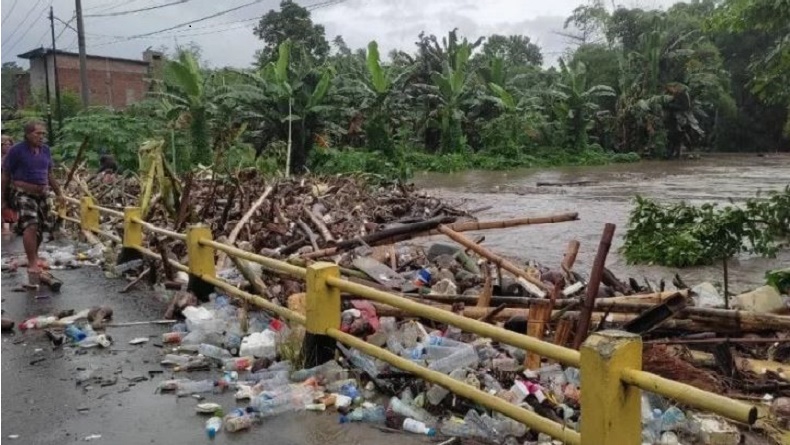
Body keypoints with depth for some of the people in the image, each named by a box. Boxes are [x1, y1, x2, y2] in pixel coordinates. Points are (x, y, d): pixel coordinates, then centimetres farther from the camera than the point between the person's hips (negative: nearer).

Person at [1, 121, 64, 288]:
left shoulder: (45, 150, 9)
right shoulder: (16, 150, -8)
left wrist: (58, 193, 19)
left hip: (42, 194, 6)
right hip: (23, 193, -6)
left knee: (40, 228, 12)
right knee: (30, 226, -21)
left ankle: (33, 258, 32)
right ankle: (32, 266, -19)